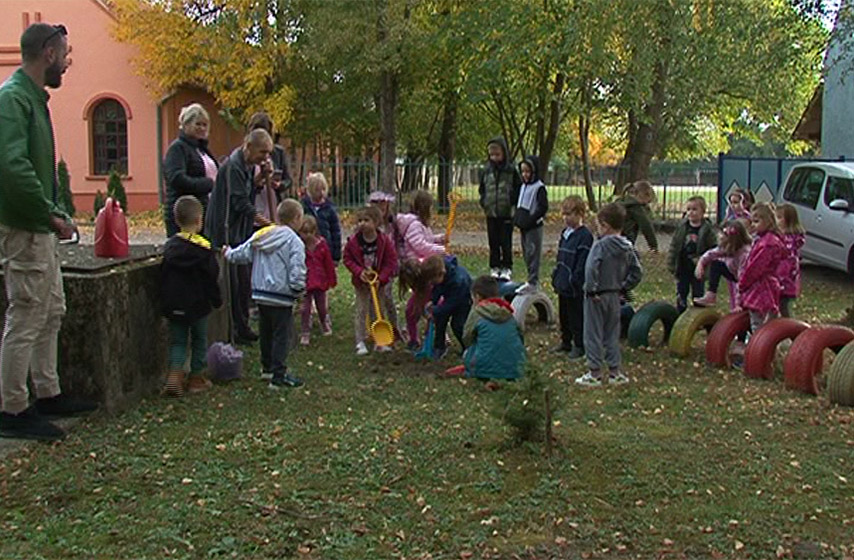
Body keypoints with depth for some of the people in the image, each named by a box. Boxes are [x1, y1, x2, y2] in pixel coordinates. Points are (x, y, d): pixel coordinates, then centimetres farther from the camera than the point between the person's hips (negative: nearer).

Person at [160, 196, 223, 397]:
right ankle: (196, 379, 19)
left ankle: (174, 375, -5)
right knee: (199, 341, 12)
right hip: (197, 305, -4)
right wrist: (217, 300, 2)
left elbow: (163, 276, 8)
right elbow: (211, 278, -11)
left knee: (177, 341, 12)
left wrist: (166, 302, 18)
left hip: (173, 305, 4)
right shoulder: (203, 248, -14)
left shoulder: (169, 246, 1)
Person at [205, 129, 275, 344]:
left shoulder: (248, 165, 11)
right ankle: (231, 331, 3)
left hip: (242, 230, 9)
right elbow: (240, 202, -23)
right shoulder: (233, 166, -18)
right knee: (231, 282, -5)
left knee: (244, 281, 11)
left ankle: (242, 328, 20)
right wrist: (261, 220, -27)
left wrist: (260, 178, -3)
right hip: (226, 231, -9)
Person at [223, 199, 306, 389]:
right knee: (281, 336, 0)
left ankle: (267, 367, 34)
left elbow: (242, 254, 9)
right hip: (281, 297, -7)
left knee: (266, 333, 20)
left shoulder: (260, 235, 6)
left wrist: (228, 253, 29)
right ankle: (279, 376, 2)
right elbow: (297, 272, -20)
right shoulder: (294, 242, -14)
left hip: (260, 294, 7)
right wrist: (299, 290, -5)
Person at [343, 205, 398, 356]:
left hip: (379, 282, 1)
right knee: (361, 311, 3)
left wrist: (381, 278, -17)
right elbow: (347, 259, -3)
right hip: (361, 282, -1)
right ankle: (360, 342, 10)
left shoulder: (384, 241, -12)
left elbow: (392, 261, -9)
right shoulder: (353, 242, -11)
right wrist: (359, 271, -18)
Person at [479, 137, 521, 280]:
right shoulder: (486, 170, 5)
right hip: (491, 213, 3)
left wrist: (512, 201, -9)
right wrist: (484, 201, 3)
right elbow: (481, 188, 16)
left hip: (506, 213, -3)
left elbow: (519, 188, 1)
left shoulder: (511, 170, -4)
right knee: (493, 242, 8)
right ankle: (494, 267, 16)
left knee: (506, 242, 1)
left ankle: (506, 268, 8)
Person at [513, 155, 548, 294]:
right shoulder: (523, 186, 15)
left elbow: (543, 207, -16)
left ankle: (533, 282, -5)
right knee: (526, 253, 13)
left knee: (532, 253, -8)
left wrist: (531, 220, -20)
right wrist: (517, 218, 10)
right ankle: (532, 279, 21)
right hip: (524, 226, 9)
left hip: (534, 227, -9)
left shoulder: (539, 187, -11)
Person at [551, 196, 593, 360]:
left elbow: (582, 264, -19)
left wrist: (573, 282, -19)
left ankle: (579, 346, 14)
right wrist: (556, 277, 14)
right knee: (564, 315, 18)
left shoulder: (584, 236, -17)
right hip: (563, 285, 9)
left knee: (576, 317, 2)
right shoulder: (565, 233, 10)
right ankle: (566, 342, 31)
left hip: (575, 288, -9)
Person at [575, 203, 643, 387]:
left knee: (593, 334, 3)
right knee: (612, 334, 17)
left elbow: (591, 269, -29)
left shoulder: (601, 245, -18)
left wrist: (591, 289, -20)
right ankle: (615, 371, 22)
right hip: (615, 296, 7)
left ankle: (595, 373, 8)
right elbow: (637, 272, 7)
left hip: (597, 297, -6)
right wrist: (624, 288, 11)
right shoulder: (627, 247, 3)